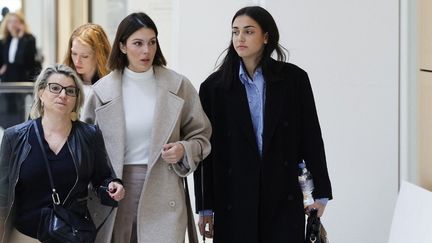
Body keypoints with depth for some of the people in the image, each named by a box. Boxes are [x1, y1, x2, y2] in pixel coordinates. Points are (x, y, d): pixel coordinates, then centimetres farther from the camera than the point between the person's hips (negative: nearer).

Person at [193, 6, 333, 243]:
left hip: (284, 198, 0)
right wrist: (206, 207, 1)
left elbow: (311, 137, 5)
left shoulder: (294, 79, 2)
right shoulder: (214, 86, 3)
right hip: (234, 199, 0)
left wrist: (320, 193, 4)